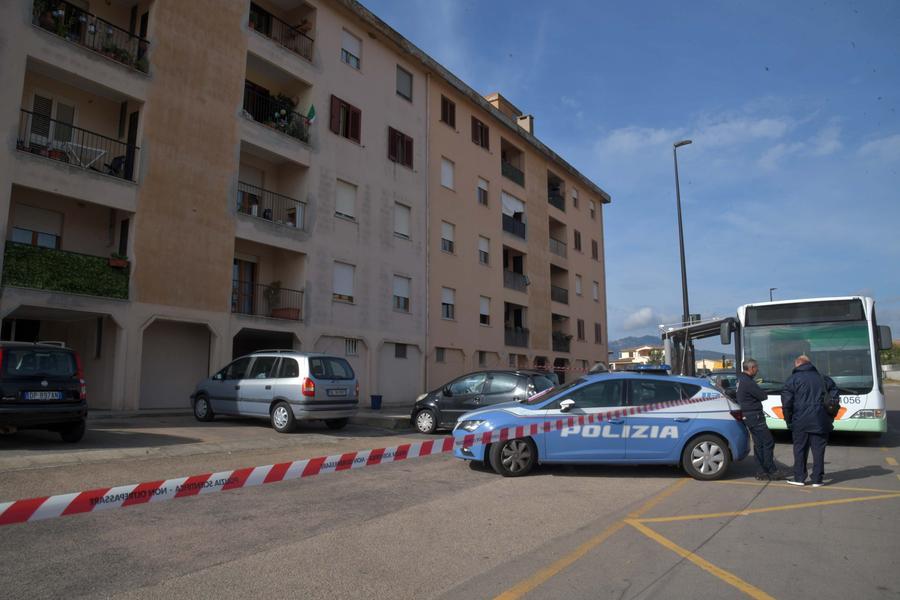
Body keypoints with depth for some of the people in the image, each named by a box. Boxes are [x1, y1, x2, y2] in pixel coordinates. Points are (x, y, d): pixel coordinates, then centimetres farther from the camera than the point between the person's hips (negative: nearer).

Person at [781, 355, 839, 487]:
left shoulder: (793, 379, -2)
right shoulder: (822, 378, 12)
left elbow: (786, 402, -8)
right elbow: (834, 396, 13)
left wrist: (789, 420, 1)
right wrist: (830, 417, 15)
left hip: (800, 421, -3)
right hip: (820, 421, 3)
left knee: (800, 449, 6)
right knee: (818, 449, 6)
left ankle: (799, 478, 10)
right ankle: (817, 479, 9)